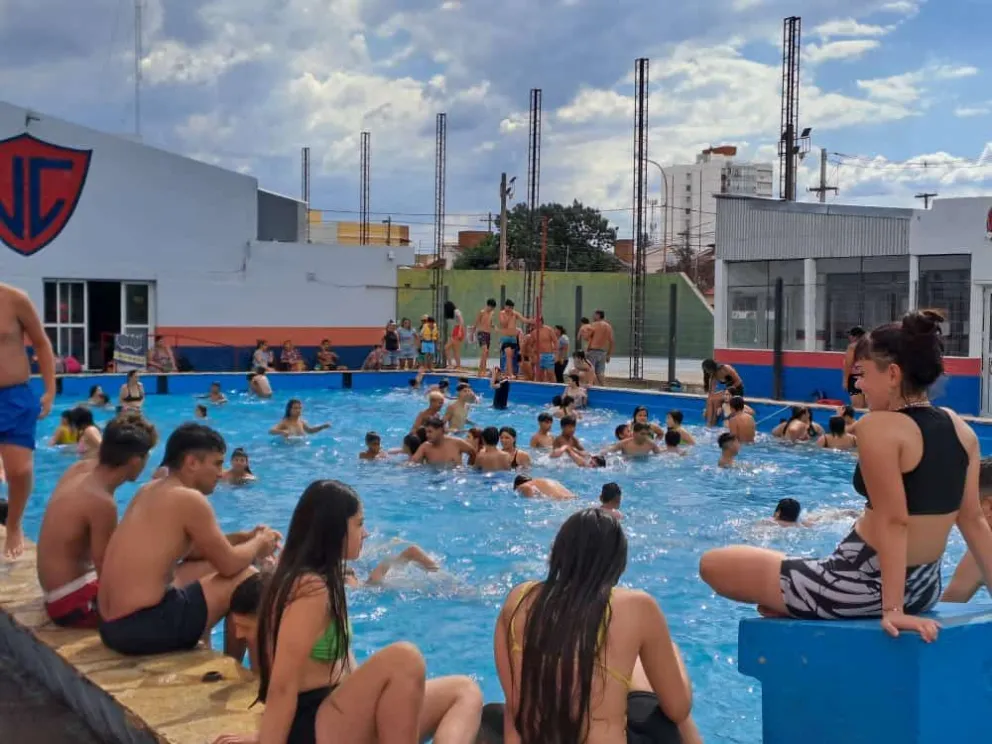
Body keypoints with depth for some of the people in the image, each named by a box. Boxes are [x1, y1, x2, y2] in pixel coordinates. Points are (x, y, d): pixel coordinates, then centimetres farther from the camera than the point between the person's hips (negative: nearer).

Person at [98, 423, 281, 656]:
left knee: (208, 566, 26)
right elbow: (230, 565, -7)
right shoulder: (189, 498, -13)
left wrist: (245, 537, 19)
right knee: (246, 579, 0)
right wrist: (259, 544, 13)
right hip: (142, 627, -9)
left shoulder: (149, 491, 13)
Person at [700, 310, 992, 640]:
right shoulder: (960, 428, 3)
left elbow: (893, 521, -24)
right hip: (924, 588, 8)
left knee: (712, 564, 4)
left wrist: (892, 608, -24)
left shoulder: (879, 426, -20)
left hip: (862, 586, -8)